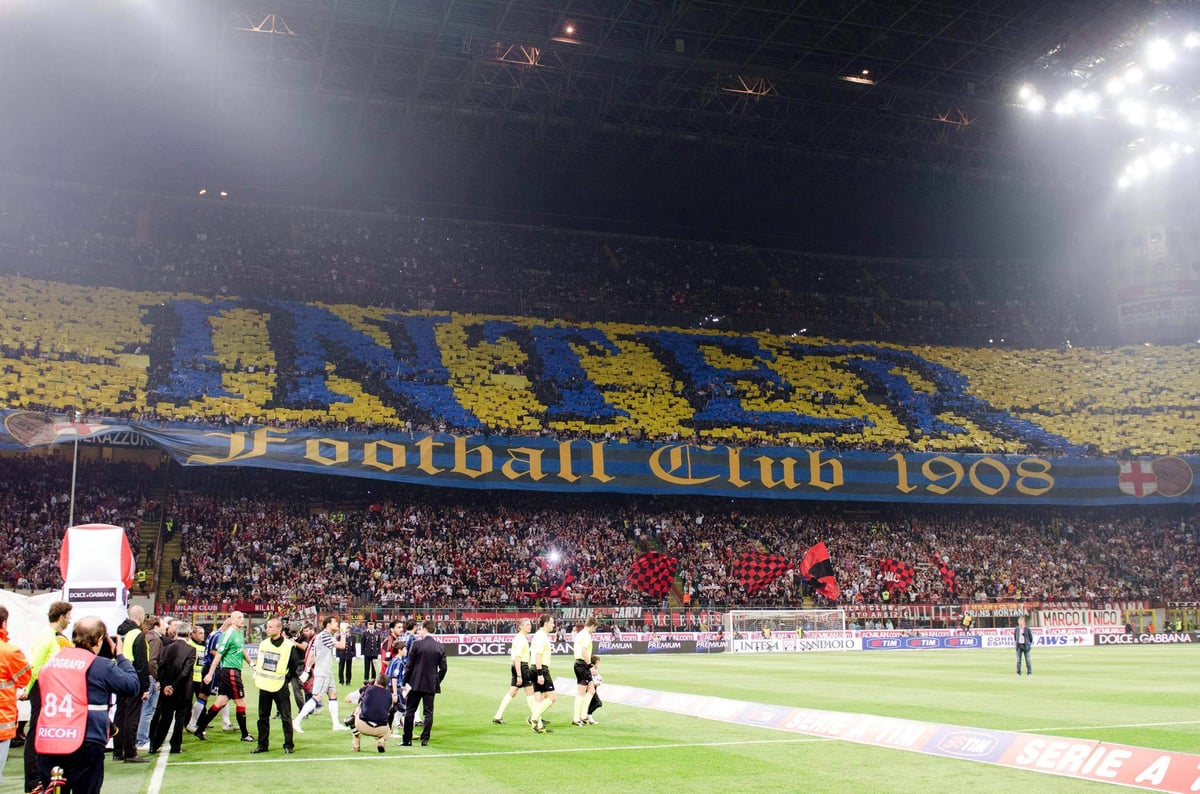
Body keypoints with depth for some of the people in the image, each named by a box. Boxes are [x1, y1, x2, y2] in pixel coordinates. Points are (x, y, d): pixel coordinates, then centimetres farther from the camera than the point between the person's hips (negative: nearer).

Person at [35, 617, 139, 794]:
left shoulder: (50, 662, 7)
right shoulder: (101, 666, -7)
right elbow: (133, 686, 0)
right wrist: (120, 656, 13)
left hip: (45, 744, 5)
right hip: (84, 745, -5)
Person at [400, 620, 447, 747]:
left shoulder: (416, 644, -9)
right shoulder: (440, 647, 1)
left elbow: (409, 665, -7)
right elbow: (443, 668, 1)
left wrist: (405, 682, 2)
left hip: (415, 683, -2)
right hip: (431, 684, 2)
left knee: (410, 711, 7)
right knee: (428, 712, 7)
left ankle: (407, 739, 8)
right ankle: (425, 739, 5)